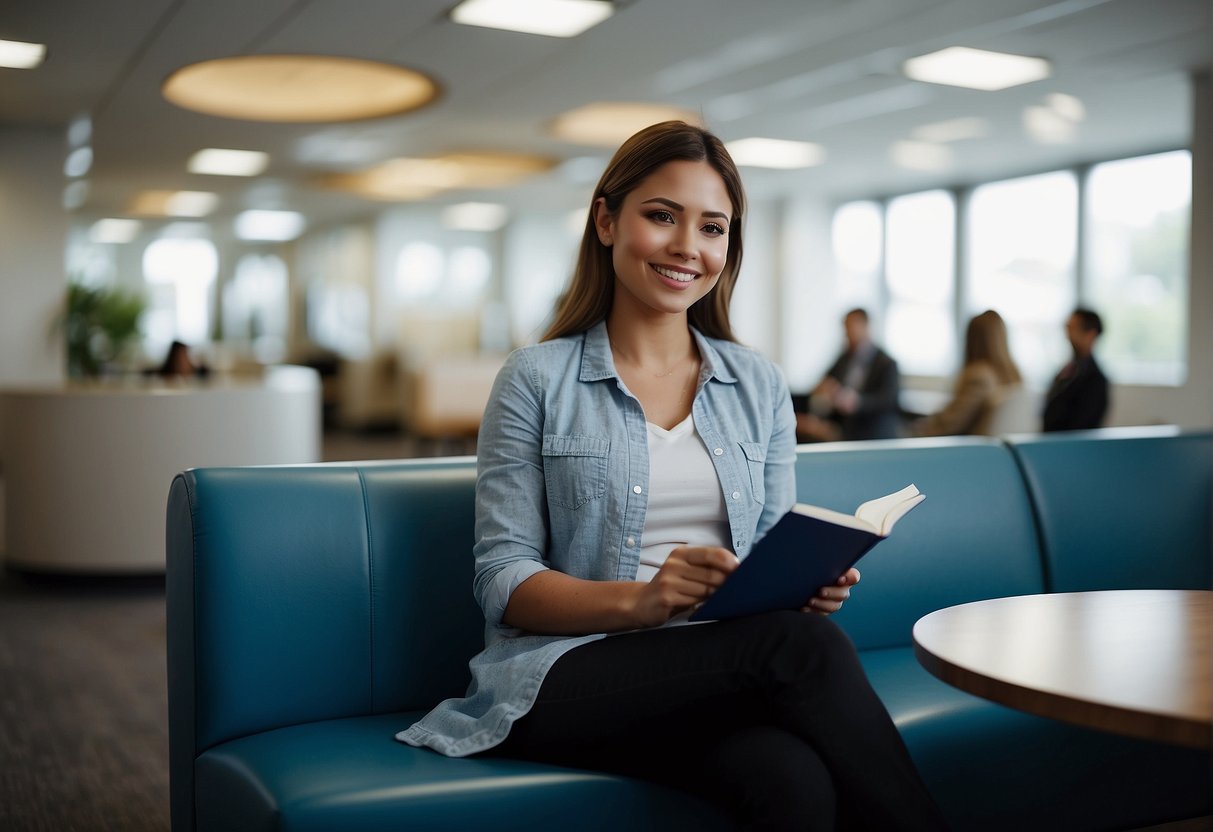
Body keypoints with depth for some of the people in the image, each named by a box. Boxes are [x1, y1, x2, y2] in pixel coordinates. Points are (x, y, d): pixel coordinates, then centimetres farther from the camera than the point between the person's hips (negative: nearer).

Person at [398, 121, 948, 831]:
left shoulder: (759, 385, 14)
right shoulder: (537, 380, 2)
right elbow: (503, 580, -3)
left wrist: (809, 582, -9)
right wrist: (637, 600, -21)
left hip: (723, 674, 3)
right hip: (572, 675, -3)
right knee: (801, 646, -30)